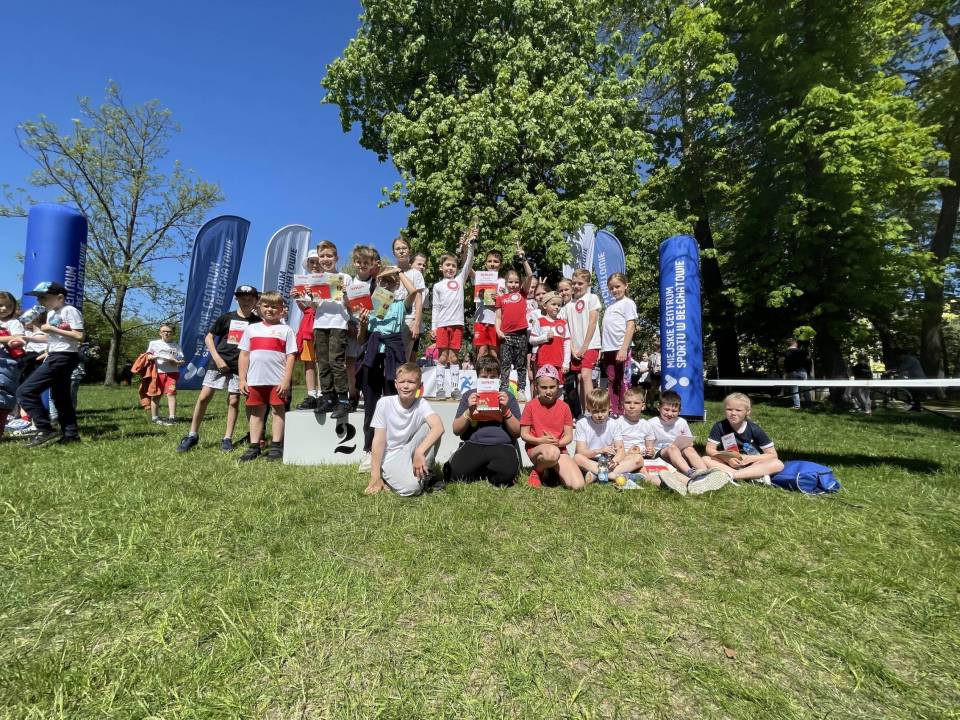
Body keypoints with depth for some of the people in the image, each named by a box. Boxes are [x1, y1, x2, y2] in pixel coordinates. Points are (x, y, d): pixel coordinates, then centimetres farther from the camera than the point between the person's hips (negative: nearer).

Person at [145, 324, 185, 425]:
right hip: (157, 372, 1)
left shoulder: (176, 345, 15)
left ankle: (172, 417, -11)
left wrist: (176, 362, -10)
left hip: (172, 372, -1)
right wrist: (152, 357, -10)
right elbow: (148, 356, 13)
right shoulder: (153, 343, 14)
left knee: (171, 393, -11)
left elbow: (182, 360, 12)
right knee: (155, 395, 4)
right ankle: (154, 417, 13)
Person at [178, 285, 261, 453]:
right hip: (218, 363, 1)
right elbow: (209, 338, 7)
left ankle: (227, 439, 11)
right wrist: (217, 358, -4)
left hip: (239, 367, 0)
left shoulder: (257, 322, 4)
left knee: (233, 401, 2)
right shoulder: (226, 318, 4)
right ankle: (192, 435, 11)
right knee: (203, 397, -2)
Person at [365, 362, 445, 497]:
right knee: (411, 487, -31)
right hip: (390, 457, -3)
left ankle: (423, 474, -8)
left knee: (430, 427, -23)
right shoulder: (385, 403, -11)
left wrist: (419, 452, -41)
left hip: (410, 454, 3)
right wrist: (375, 478, -15)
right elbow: (379, 440, -12)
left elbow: (439, 427, -29)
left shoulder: (421, 404, -10)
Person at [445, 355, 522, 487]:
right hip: (472, 445, 0)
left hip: (501, 446, 0)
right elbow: (456, 430, 10)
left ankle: (478, 473, 1)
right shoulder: (469, 395, 16)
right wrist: (469, 411, -6)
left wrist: (506, 410, -6)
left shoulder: (507, 397, 14)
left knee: (506, 472, -32)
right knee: (456, 471, -29)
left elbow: (517, 433, 8)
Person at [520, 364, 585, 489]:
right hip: (535, 449, -3)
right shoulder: (530, 406, -3)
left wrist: (558, 443, -16)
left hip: (559, 449, 3)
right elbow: (524, 434, -2)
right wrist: (540, 440, -19)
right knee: (552, 453, -42)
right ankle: (538, 471, -6)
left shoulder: (564, 407, 3)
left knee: (578, 486, -18)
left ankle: (551, 470, 12)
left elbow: (569, 435, 5)